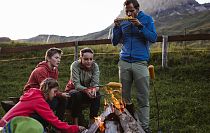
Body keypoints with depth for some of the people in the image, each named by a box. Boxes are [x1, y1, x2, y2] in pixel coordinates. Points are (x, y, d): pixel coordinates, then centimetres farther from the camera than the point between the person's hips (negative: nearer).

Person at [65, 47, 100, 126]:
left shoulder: (95, 66, -13)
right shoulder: (75, 65, -22)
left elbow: (95, 84, -19)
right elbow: (76, 85, -29)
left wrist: (94, 89, -44)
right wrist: (86, 90, -49)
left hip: (88, 91, 3)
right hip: (73, 90, -2)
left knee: (97, 94, -27)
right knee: (77, 94, -35)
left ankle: (92, 123, -16)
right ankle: (75, 123, -25)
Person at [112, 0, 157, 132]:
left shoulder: (147, 19, 5)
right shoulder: (122, 22, 12)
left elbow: (153, 38, -5)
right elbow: (115, 42, 13)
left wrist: (140, 26, -13)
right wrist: (117, 27, -1)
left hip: (140, 62, -3)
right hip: (124, 62, 3)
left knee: (143, 99, -4)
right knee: (124, 96, 5)